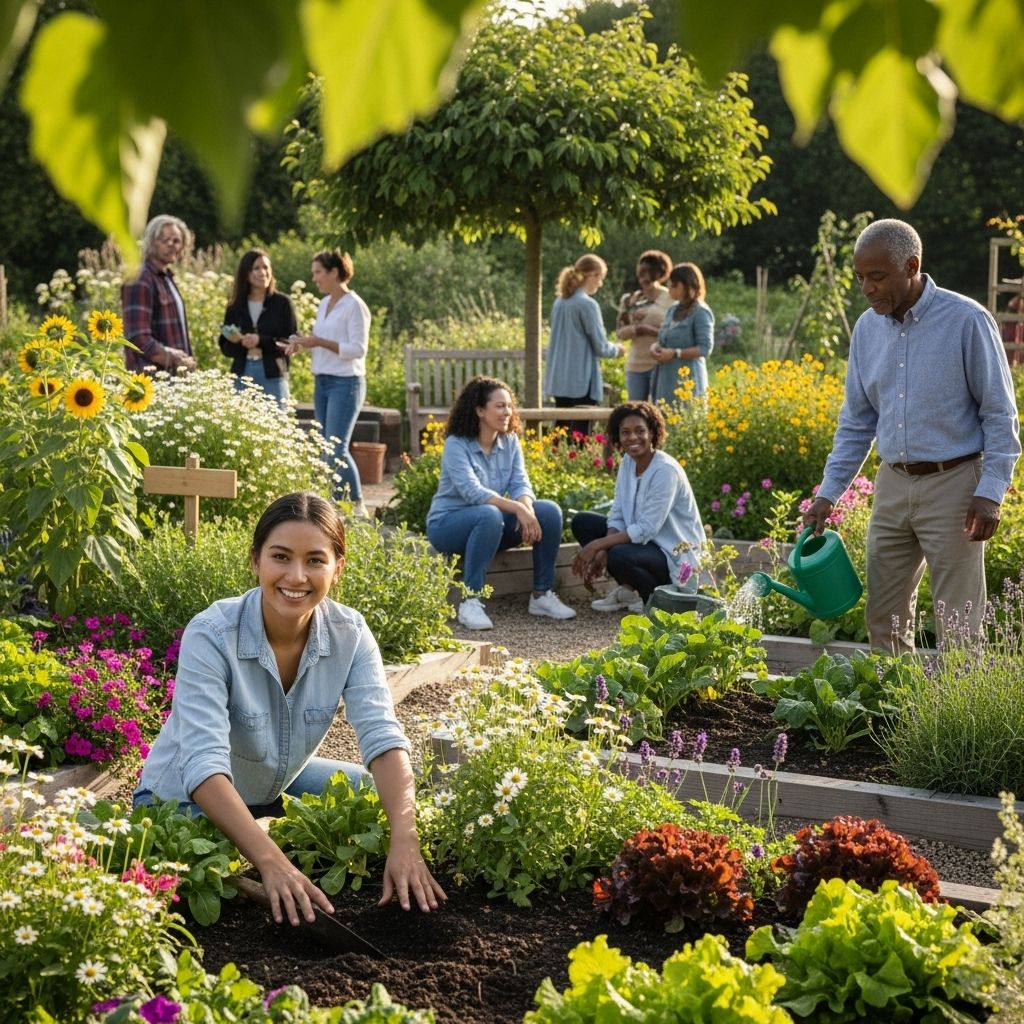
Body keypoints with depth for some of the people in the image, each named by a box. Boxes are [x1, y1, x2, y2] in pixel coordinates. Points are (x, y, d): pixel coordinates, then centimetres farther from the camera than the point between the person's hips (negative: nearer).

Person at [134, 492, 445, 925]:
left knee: (394, 802, -9)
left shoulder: (350, 634, -17)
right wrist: (273, 864, -52)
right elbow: (205, 766, -39)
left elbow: (383, 739, -26)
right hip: (187, 799, -4)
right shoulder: (211, 635, -30)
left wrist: (404, 843, -44)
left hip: (279, 787, 5)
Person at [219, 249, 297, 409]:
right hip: (242, 374, 3)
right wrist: (237, 342, -13)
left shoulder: (282, 303, 1)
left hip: (273, 376, -2)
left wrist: (261, 341, -15)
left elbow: (291, 342, -3)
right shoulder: (235, 306, 9)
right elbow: (225, 346, 9)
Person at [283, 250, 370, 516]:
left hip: (345, 383, -8)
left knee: (336, 448, -12)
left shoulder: (354, 306, -10)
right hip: (322, 381, 8)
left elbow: (358, 349, -16)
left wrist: (319, 342, -21)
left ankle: (357, 504, -1)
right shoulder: (324, 304, 14)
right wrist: (302, 344, 1)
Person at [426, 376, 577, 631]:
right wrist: (517, 508, -39)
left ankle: (542, 595, -7)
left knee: (550, 511, -15)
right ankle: (470, 602, -33)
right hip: (447, 523, -6)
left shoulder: (510, 441, 2)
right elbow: (473, 492, -30)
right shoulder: (456, 445, -17)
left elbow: (521, 484, -8)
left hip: (491, 521, 6)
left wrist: (527, 509, -31)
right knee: (489, 515, -39)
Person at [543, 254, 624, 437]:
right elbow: (600, 347, -10)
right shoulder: (588, 304, -12)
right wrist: (616, 349, 11)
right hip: (581, 380, -8)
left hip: (559, 379, 8)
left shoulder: (559, 303, 9)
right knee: (580, 433, -5)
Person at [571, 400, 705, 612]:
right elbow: (618, 514, 3)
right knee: (581, 522, 1)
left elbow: (647, 530, -25)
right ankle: (626, 588, 3)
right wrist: (603, 550, -15)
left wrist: (598, 545, -24)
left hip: (675, 555, -9)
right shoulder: (627, 462, 2)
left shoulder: (665, 470, -22)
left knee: (619, 556, -36)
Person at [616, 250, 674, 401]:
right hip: (635, 365, 5)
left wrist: (649, 330, -17)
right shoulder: (631, 300, 12)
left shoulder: (671, 299, -2)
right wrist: (638, 329, -11)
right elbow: (621, 333, 8)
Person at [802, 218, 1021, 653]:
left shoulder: (967, 320, -10)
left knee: (958, 625, -1)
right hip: (893, 485, 6)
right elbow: (856, 420, 13)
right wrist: (829, 491, 8)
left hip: (953, 484, -6)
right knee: (884, 621, 11)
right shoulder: (867, 328, 6)